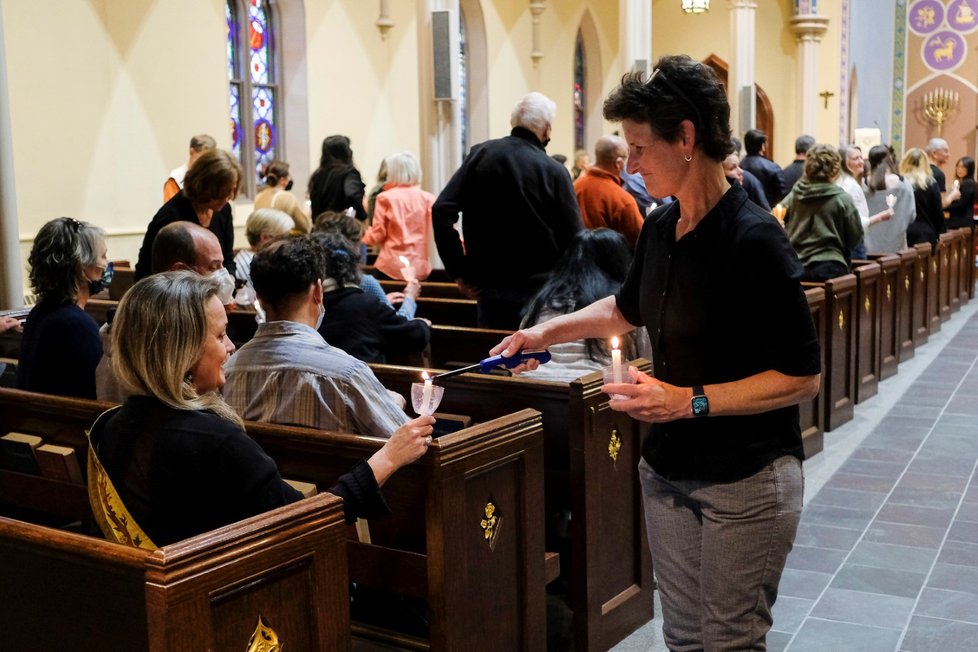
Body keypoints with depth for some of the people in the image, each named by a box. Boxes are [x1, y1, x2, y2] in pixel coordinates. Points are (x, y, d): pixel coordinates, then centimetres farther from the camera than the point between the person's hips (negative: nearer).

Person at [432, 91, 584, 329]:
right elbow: (573, 238, -11)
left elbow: (442, 209, -8)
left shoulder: (481, 154, -2)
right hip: (538, 288, -3)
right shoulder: (553, 171, -10)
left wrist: (458, 270, -3)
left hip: (489, 287, 3)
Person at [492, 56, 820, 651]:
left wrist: (691, 400, -22)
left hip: (746, 477, -7)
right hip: (669, 466, 7)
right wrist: (547, 332, 16)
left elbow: (803, 376, -18)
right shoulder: (660, 228, 4)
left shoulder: (753, 239, -20)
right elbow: (628, 308, 24)